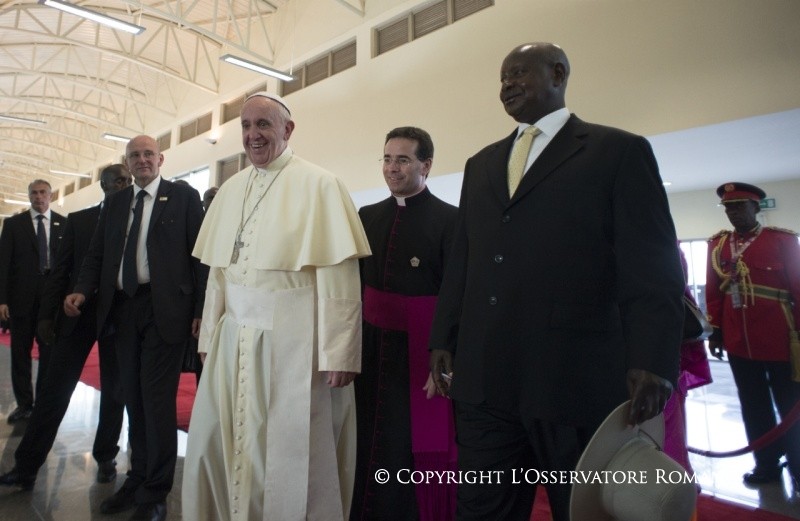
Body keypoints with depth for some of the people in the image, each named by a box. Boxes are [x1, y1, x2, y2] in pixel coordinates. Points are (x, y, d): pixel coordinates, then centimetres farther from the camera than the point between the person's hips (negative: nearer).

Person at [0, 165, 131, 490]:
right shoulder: (78, 220, 8)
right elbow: (61, 270, 6)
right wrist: (47, 315, 0)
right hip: (77, 314, 1)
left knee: (114, 391, 8)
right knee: (54, 390, 4)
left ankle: (105, 458, 23)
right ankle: (27, 465, 14)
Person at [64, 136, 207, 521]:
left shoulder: (184, 197, 0)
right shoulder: (114, 203, 16)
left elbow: (200, 254, -5)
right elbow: (97, 253, 15)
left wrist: (201, 310, -11)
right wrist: (83, 290, -5)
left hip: (164, 308, -5)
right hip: (123, 308, 5)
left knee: (157, 398, -3)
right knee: (133, 397, 12)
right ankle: (137, 479, 27)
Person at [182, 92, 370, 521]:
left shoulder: (319, 185, -7)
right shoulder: (230, 190, 12)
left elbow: (338, 278, -12)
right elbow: (217, 273, 14)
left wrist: (339, 354, -14)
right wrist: (210, 336, 12)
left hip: (292, 340, -6)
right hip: (233, 338, 6)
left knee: (290, 451, 5)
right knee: (215, 444, 14)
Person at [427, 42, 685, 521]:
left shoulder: (620, 151, 2)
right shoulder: (481, 164, 18)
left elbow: (652, 269, -6)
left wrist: (654, 363, -15)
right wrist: (444, 340, 11)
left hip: (578, 382, -4)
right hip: (485, 382, 5)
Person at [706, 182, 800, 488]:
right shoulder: (717, 244, 7)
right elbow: (713, 293, 9)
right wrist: (715, 332, 8)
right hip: (739, 343, 4)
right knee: (754, 410, 14)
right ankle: (767, 464, 29)